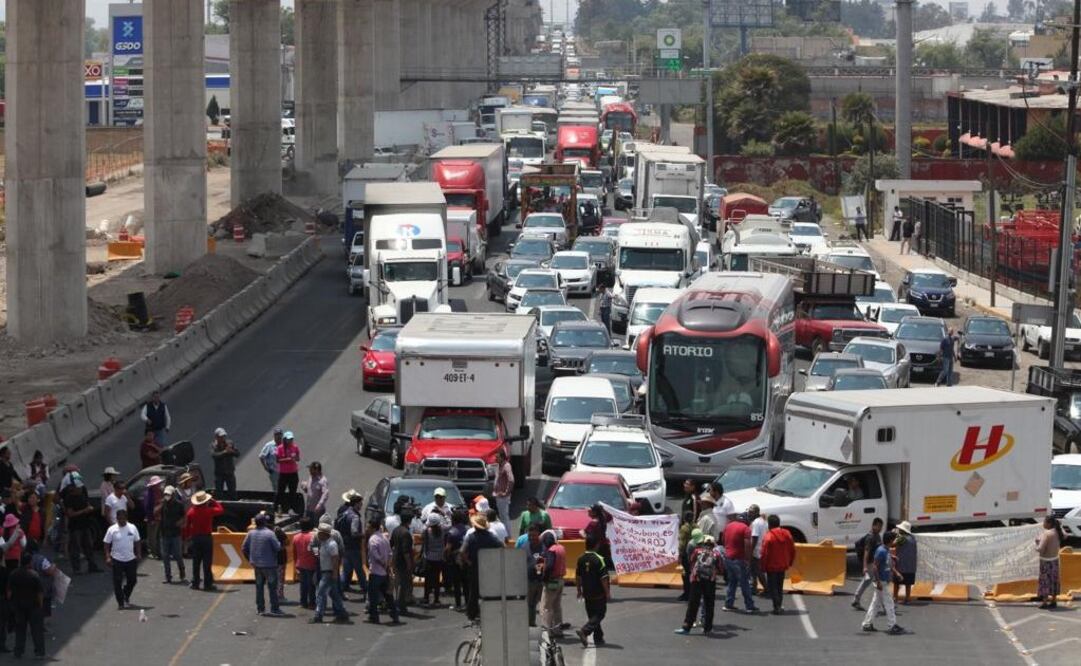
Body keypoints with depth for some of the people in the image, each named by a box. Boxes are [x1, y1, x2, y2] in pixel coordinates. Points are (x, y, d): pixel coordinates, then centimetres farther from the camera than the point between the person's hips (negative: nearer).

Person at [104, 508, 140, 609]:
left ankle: (126, 596, 34)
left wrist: (137, 555, 7)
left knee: (132, 580, 8)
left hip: (131, 559, 3)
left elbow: (136, 542, 11)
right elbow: (107, 544, -2)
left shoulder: (133, 528, 2)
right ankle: (120, 603, 6)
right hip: (117, 559, -3)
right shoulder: (112, 529, -5)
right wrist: (108, 557, -11)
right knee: (118, 582, -3)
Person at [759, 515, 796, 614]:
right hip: (783, 566, 5)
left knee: (772, 588, 3)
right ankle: (780, 605, 15)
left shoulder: (768, 536, -16)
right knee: (780, 587, 19)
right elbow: (792, 550, 7)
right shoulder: (787, 534, 1)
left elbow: (765, 554, -15)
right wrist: (790, 562, 19)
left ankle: (777, 607, -4)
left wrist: (763, 567, -5)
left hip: (772, 566, -5)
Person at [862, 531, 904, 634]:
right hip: (881, 581, -10)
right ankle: (893, 626, -2)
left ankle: (867, 624, 17)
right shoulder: (881, 551, -19)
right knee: (888, 603, -5)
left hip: (884, 581, 10)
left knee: (876, 603, 13)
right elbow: (875, 566, -22)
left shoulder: (887, 551, 10)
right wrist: (878, 582, -23)